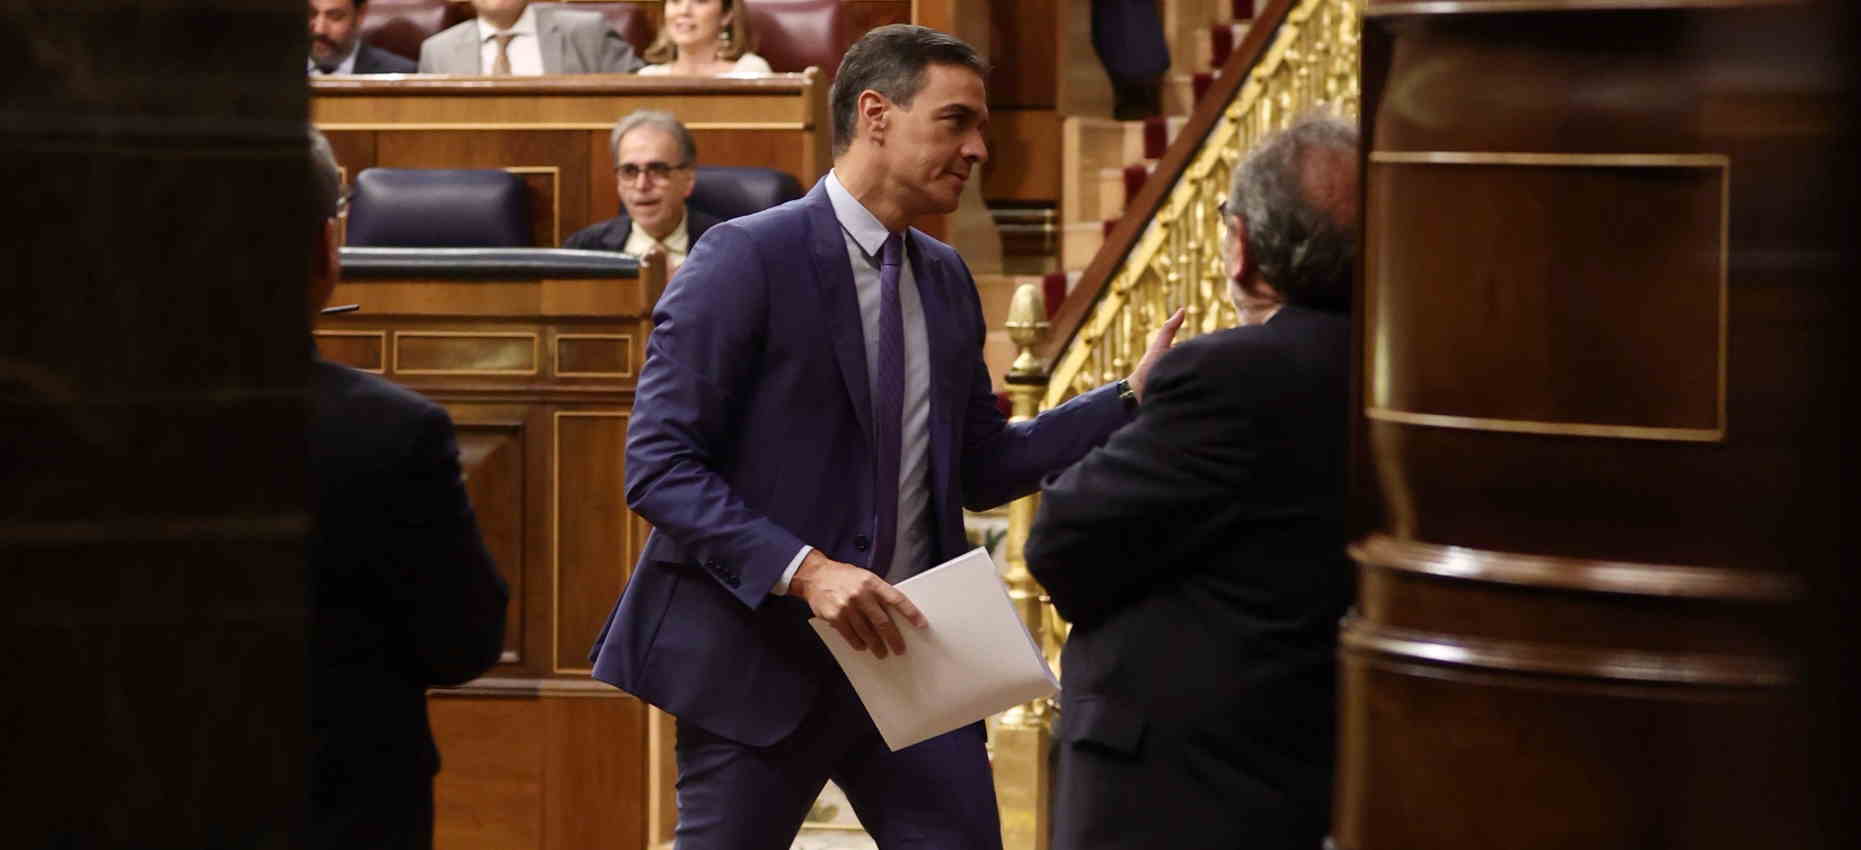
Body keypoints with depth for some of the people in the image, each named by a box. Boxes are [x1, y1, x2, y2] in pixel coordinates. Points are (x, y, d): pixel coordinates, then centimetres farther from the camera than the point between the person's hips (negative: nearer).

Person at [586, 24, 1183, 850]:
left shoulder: (946, 278, 13)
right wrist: (803, 569, -26)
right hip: (766, 653, -6)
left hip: (907, 646, 6)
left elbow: (980, 466, 18)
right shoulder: (747, 257, -11)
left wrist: (1134, 398, 8)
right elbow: (658, 465, -15)